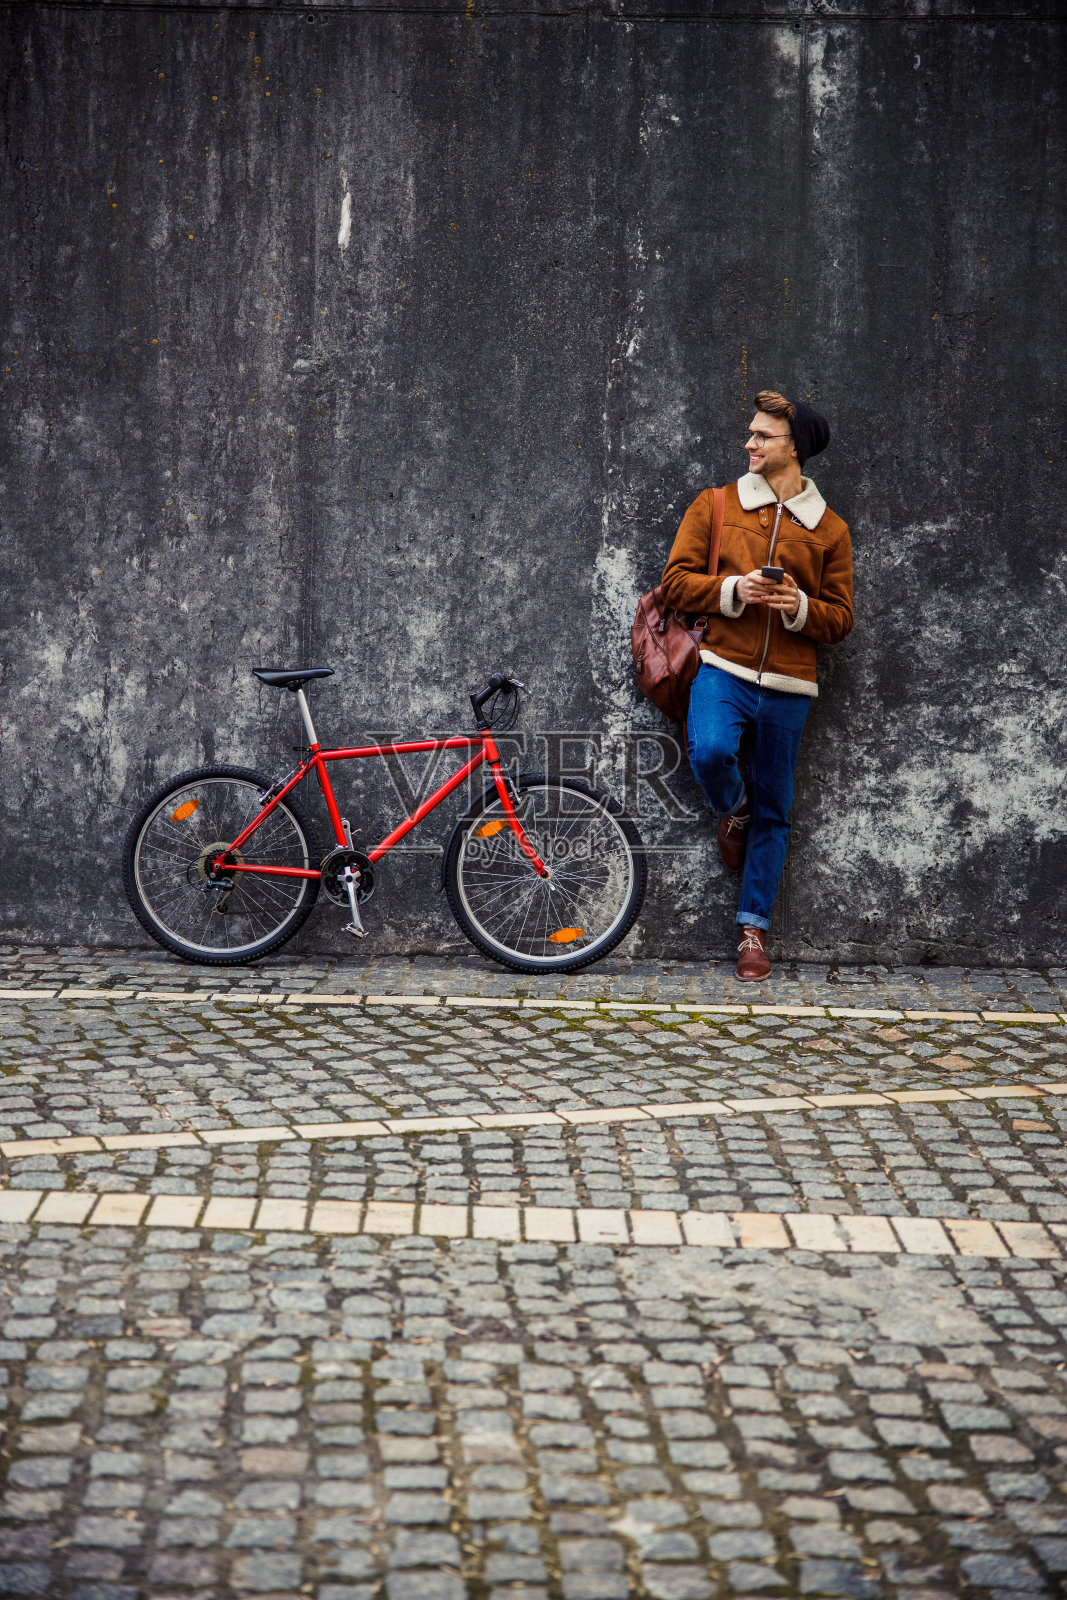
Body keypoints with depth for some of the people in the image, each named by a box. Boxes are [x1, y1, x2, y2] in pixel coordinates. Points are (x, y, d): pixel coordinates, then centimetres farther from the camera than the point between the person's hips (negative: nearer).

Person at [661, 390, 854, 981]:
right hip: (724, 666, -1)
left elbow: (840, 619, 10)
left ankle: (753, 927, 18)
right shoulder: (715, 506, 7)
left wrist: (800, 607, -11)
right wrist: (733, 590, -12)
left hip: (788, 685, 1)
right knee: (709, 751, -30)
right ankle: (732, 811, 7)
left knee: (774, 812, 5)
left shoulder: (828, 528, 9)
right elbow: (676, 581, 4)